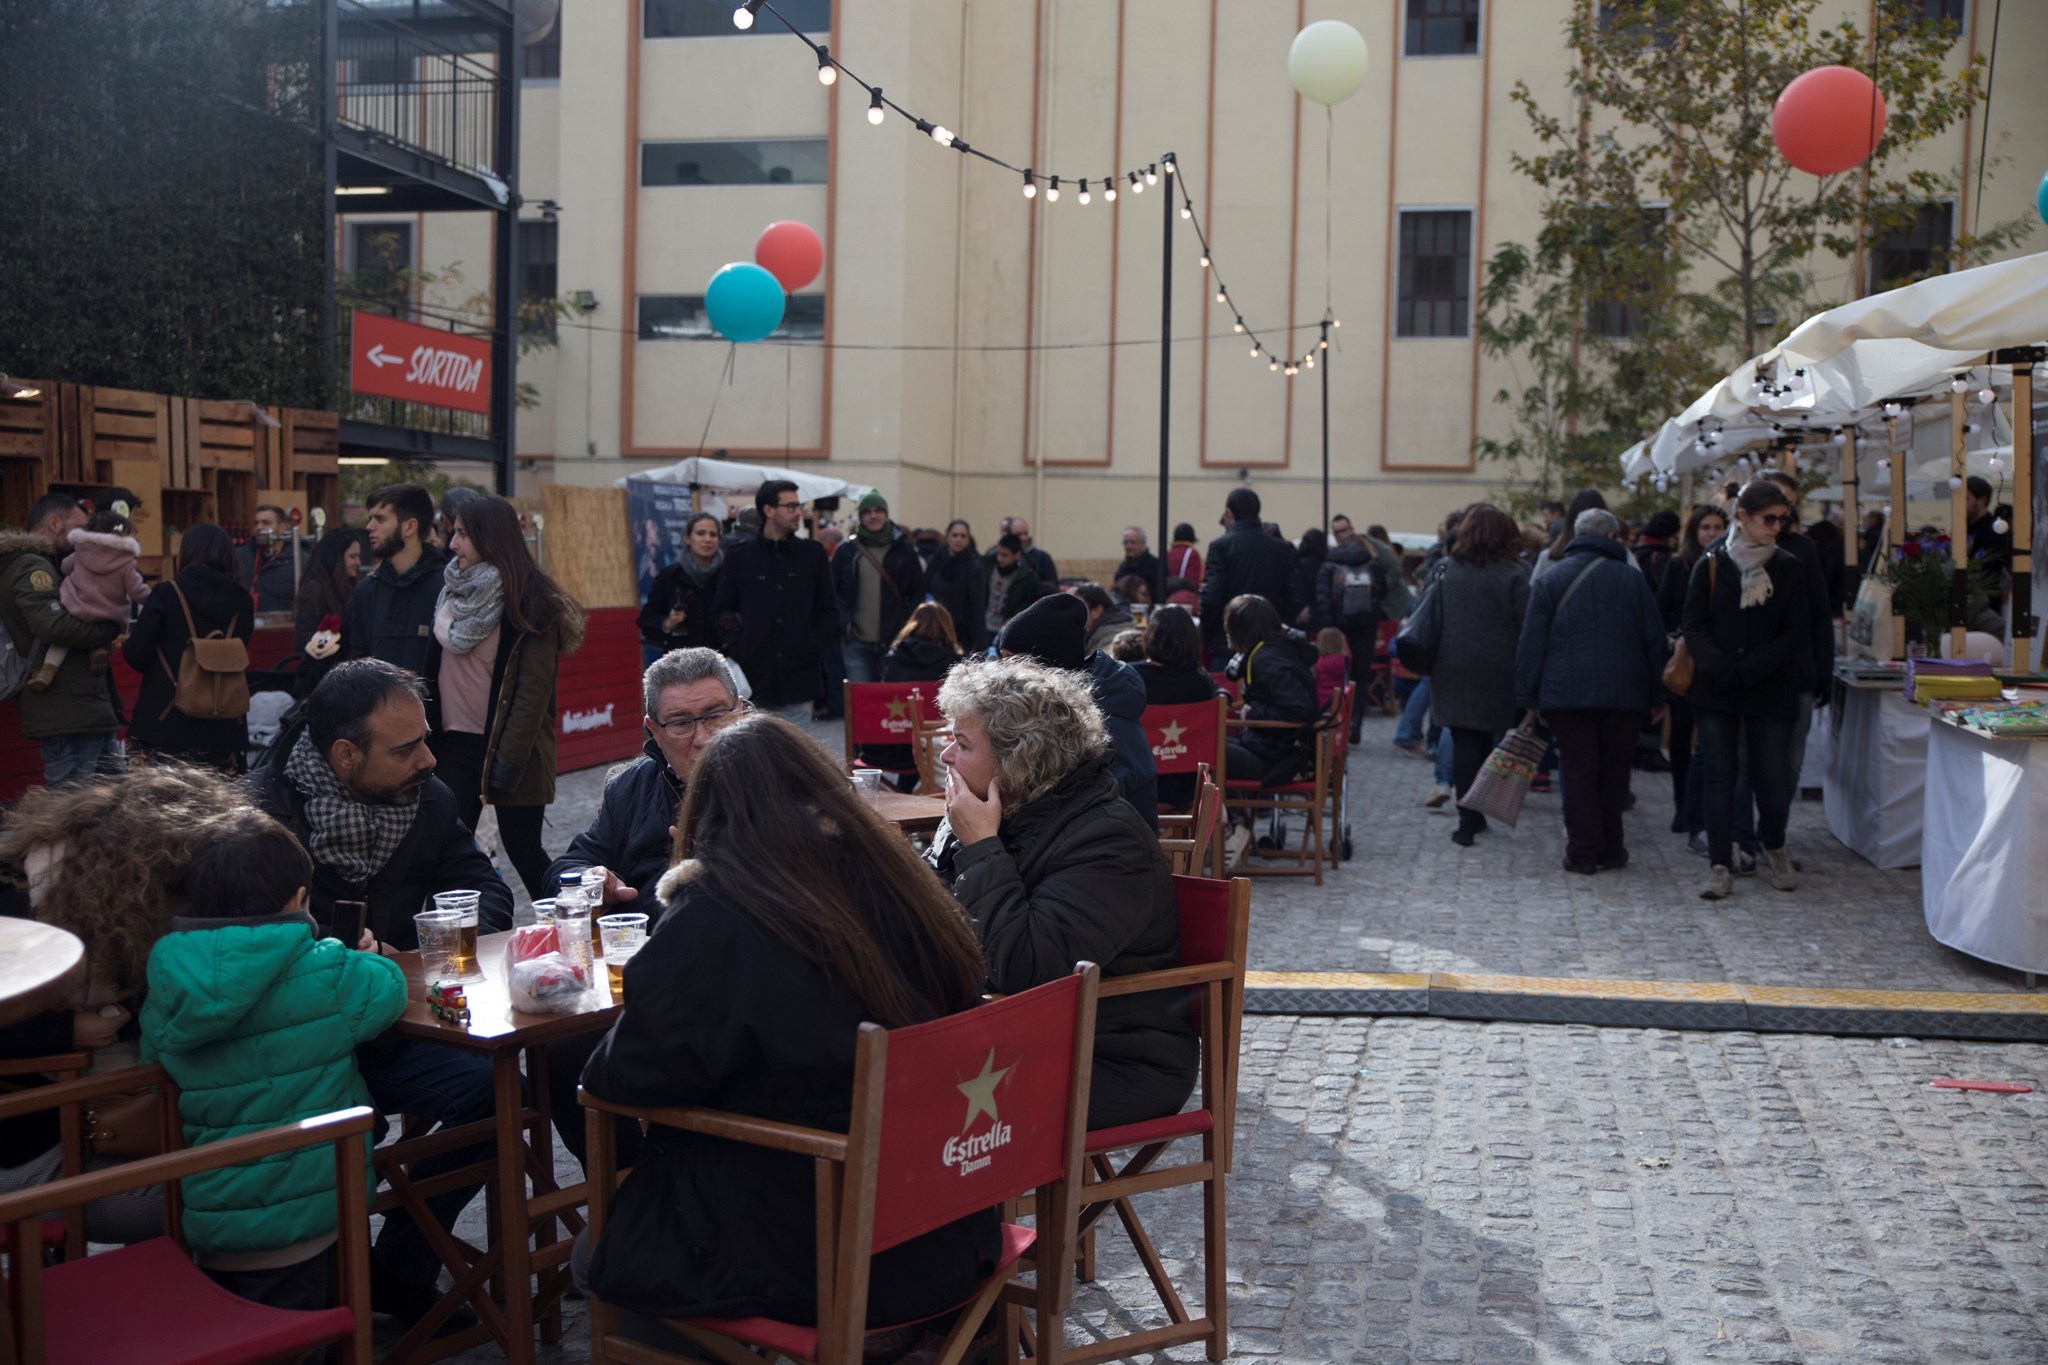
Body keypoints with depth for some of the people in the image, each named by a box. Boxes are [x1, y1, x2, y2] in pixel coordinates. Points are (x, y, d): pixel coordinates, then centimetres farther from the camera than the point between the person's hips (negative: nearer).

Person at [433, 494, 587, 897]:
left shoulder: (529, 601, -11)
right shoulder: (453, 589, 10)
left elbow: (534, 689, -15)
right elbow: (440, 667, 15)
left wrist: (509, 761, -20)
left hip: (509, 745, -6)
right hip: (457, 742, 6)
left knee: (522, 847, 4)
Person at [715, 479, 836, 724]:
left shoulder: (812, 555, 7)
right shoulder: (740, 556, 4)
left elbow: (829, 610, 10)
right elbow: (725, 610, 7)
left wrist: (813, 645, -3)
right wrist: (735, 648, -5)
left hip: (798, 677, 1)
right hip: (754, 676, -1)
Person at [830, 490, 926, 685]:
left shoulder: (904, 550, 4)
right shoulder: (847, 551, 5)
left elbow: (918, 593, 8)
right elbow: (832, 592, 8)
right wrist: (844, 624, -3)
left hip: (894, 642, 0)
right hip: (857, 642, 0)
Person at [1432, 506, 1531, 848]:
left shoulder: (1445, 570, 2)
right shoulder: (1513, 575, -6)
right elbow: (1527, 627, -7)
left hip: (1452, 669, 1)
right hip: (1497, 672, -1)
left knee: (1463, 741, 4)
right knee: (1484, 739, 11)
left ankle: (1468, 819, 1)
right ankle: (1474, 815, 16)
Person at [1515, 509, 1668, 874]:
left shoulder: (1551, 580, 2)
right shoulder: (1631, 578, 4)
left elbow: (1531, 644, 0)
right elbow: (1654, 639, 6)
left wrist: (1527, 697, 3)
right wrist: (1657, 694, 12)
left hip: (1566, 693, -1)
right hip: (1624, 693, 1)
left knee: (1578, 771, 1)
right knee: (1614, 771, 12)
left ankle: (1583, 852, 0)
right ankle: (1611, 849, 17)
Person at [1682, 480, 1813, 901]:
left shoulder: (1789, 570, 4)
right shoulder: (1710, 565, 2)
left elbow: (1797, 633, -1)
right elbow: (1695, 626, -1)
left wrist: (1749, 669, -13)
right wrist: (1719, 668, -18)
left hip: (1771, 692, 0)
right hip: (1715, 693, 0)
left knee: (1773, 780, 0)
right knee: (1719, 779, 1)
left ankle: (1774, 845, 30)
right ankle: (1720, 867, 8)